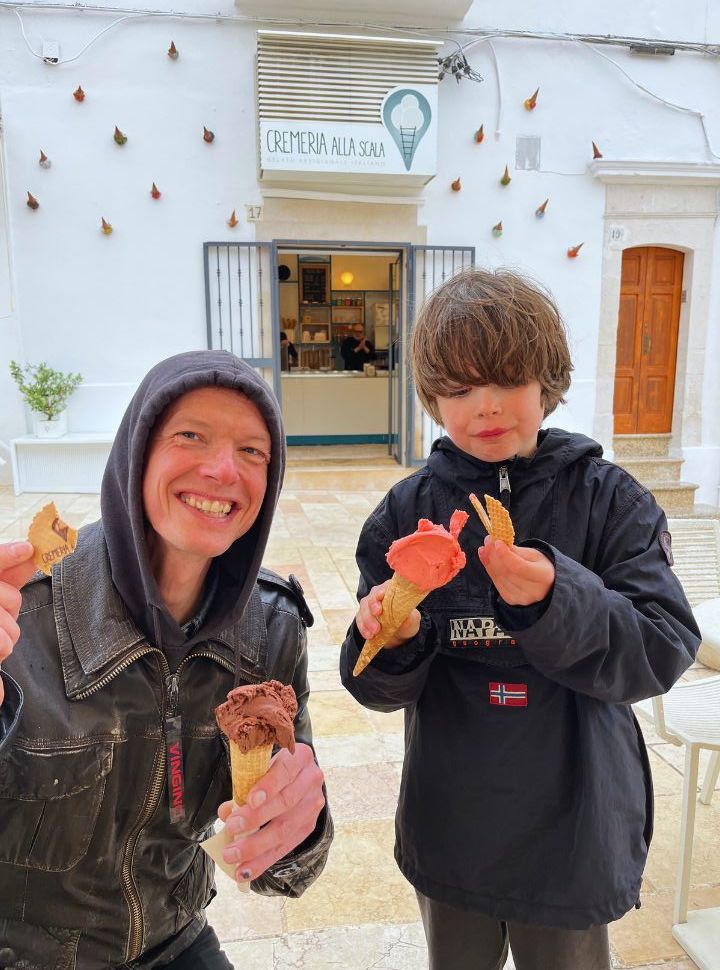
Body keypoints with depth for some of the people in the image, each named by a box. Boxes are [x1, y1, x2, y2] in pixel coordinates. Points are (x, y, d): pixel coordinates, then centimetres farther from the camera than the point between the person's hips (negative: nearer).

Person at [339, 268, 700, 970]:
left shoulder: (608, 499, -10)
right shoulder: (408, 510, -7)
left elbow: (663, 652, -16)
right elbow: (383, 687, -5)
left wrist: (556, 598, -32)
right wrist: (391, 642, -27)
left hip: (574, 827, -1)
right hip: (449, 829, 2)